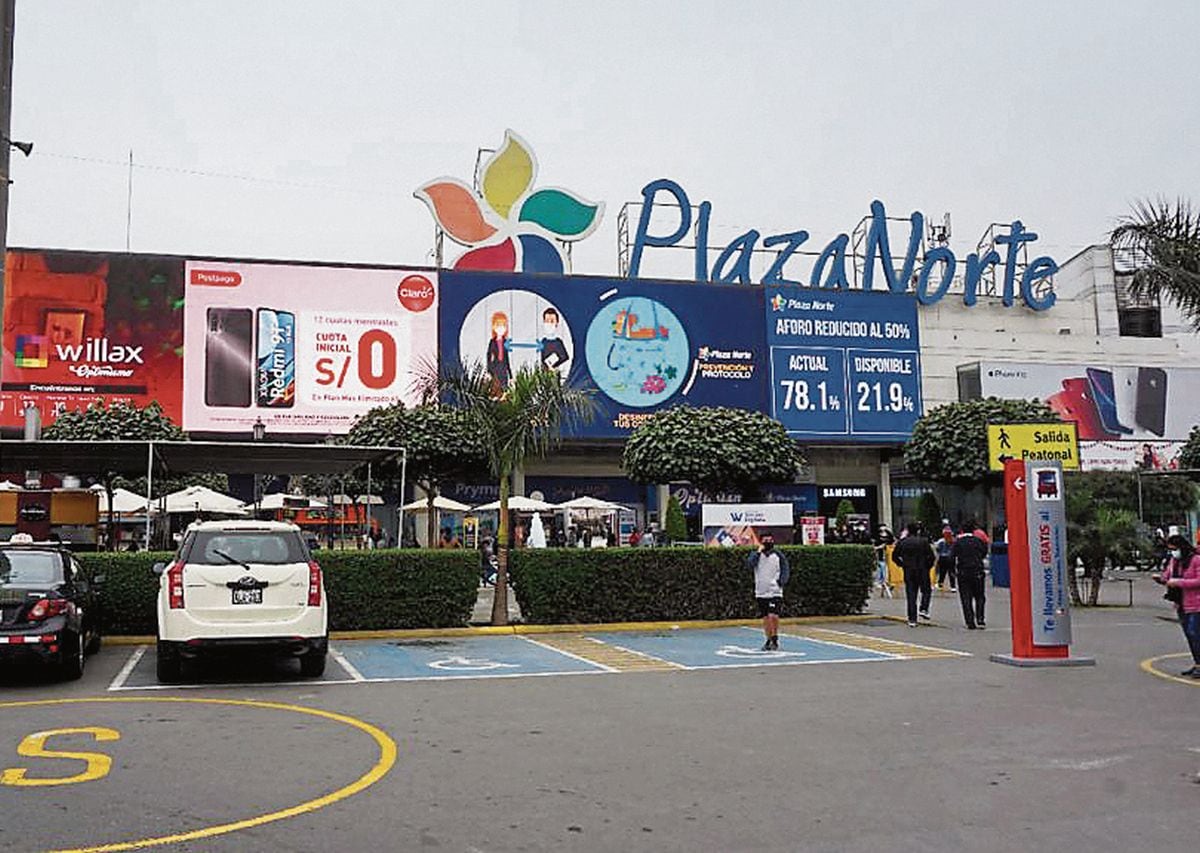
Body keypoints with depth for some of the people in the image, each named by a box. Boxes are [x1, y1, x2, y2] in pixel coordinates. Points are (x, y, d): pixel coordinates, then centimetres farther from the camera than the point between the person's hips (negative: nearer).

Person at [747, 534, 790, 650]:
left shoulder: (778, 556, 2)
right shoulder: (757, 555, 5)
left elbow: (786, 571, 4)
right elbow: (749, 564, -13)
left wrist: (781, 581, -13)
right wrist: (758, 552, -15)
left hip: (775, 592, -2)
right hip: (761, 592, 2)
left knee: (773, 616, -17)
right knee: (765, 618, 9)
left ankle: (775, 639, 1)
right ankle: (769, 640, 22)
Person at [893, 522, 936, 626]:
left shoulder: (902, 542, 2)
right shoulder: (924, 541, -5)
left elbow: (894, 556, 4)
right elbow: (931, 556, -10)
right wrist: (928, 566, 4)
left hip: (908, 572, 2)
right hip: (922, 571, -2)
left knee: (911, 595, 5)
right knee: (926, 591, 18)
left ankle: (912, 620, 3)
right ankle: (923, 609, -3)